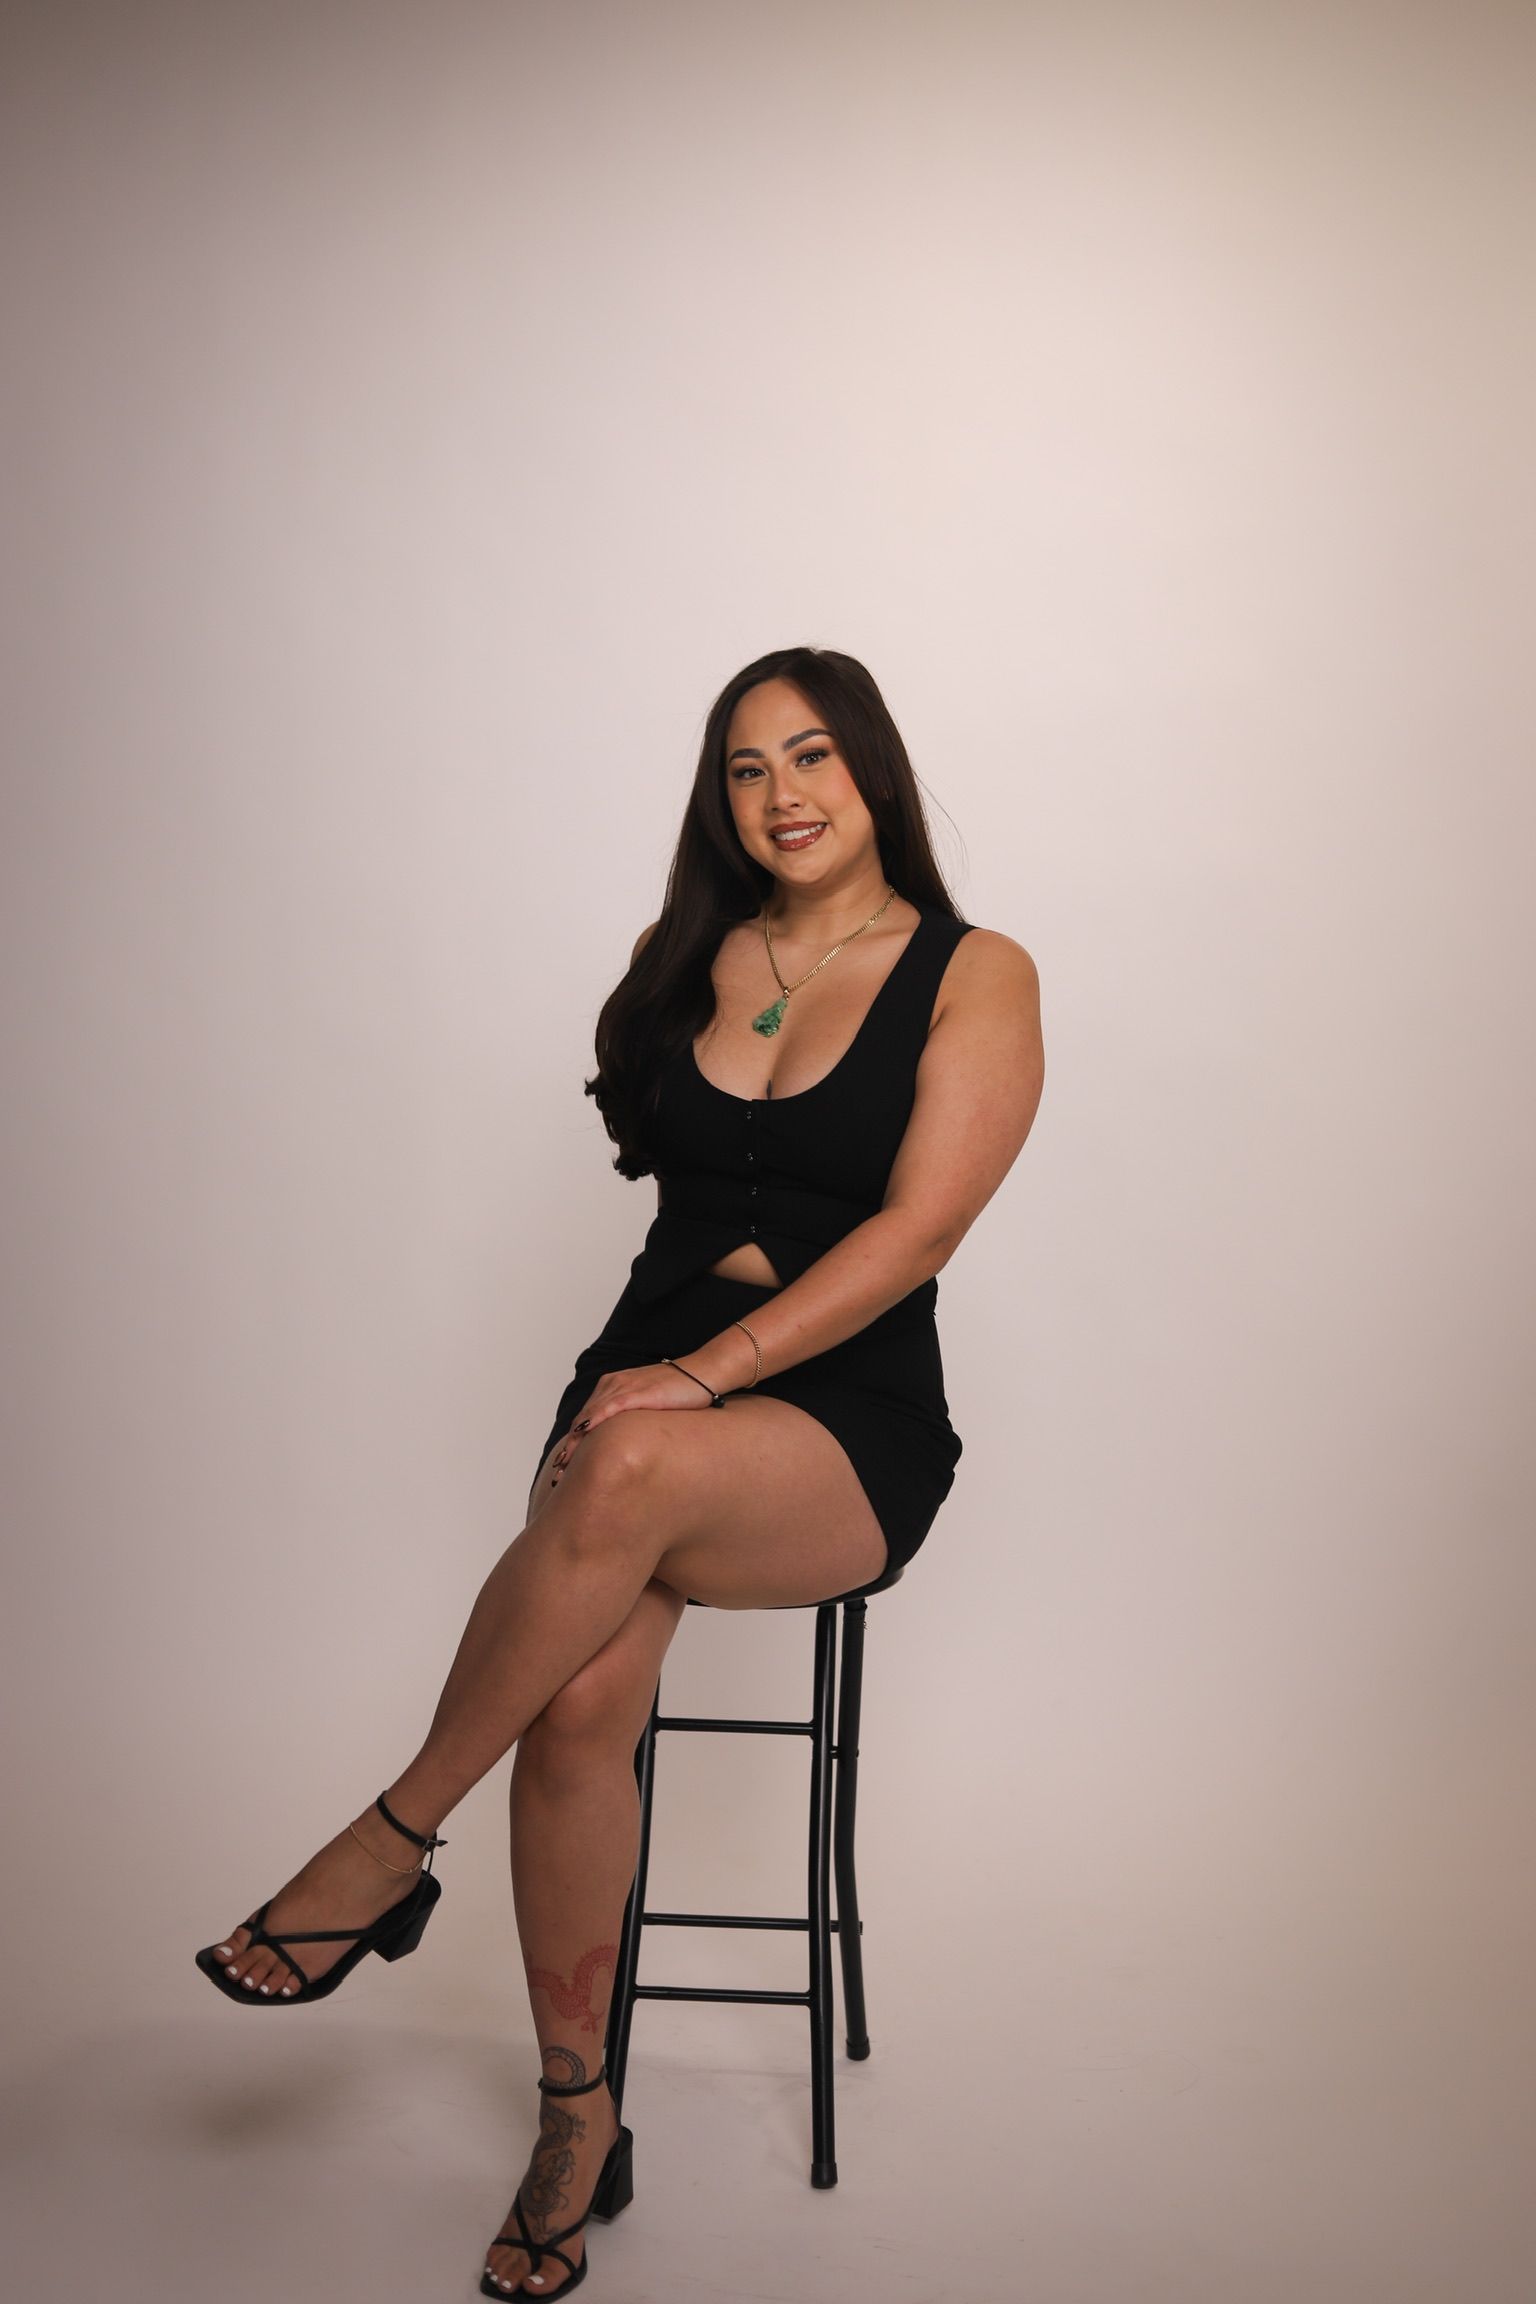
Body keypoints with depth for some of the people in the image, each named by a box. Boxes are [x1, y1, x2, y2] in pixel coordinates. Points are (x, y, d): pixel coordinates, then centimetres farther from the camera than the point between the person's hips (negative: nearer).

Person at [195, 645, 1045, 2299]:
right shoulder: (695, 959, 13)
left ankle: (388, 1853, -19)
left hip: (850, 1423, -3)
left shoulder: (976, 978, 0)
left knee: (632, 1468, -37)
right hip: (651, 1379, 4)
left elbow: (916, 1228, -11)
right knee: (582, 1692, -25)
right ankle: (578, 2119, -6)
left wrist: (706, 1373, -20)